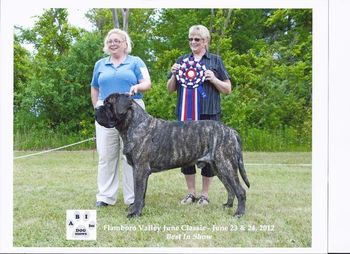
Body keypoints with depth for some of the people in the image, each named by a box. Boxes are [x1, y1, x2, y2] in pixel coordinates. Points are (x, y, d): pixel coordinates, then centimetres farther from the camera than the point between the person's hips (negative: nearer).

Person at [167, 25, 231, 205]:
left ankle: (205, 194, 11)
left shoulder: (215, 61, 6)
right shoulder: (182, 60, 14)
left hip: (209, 114, -3)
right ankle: (191, 193, 16)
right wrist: (174, 75, -3)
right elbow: (170, 89, 16)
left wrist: (213, 79, -11)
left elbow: (228, 89, 5)